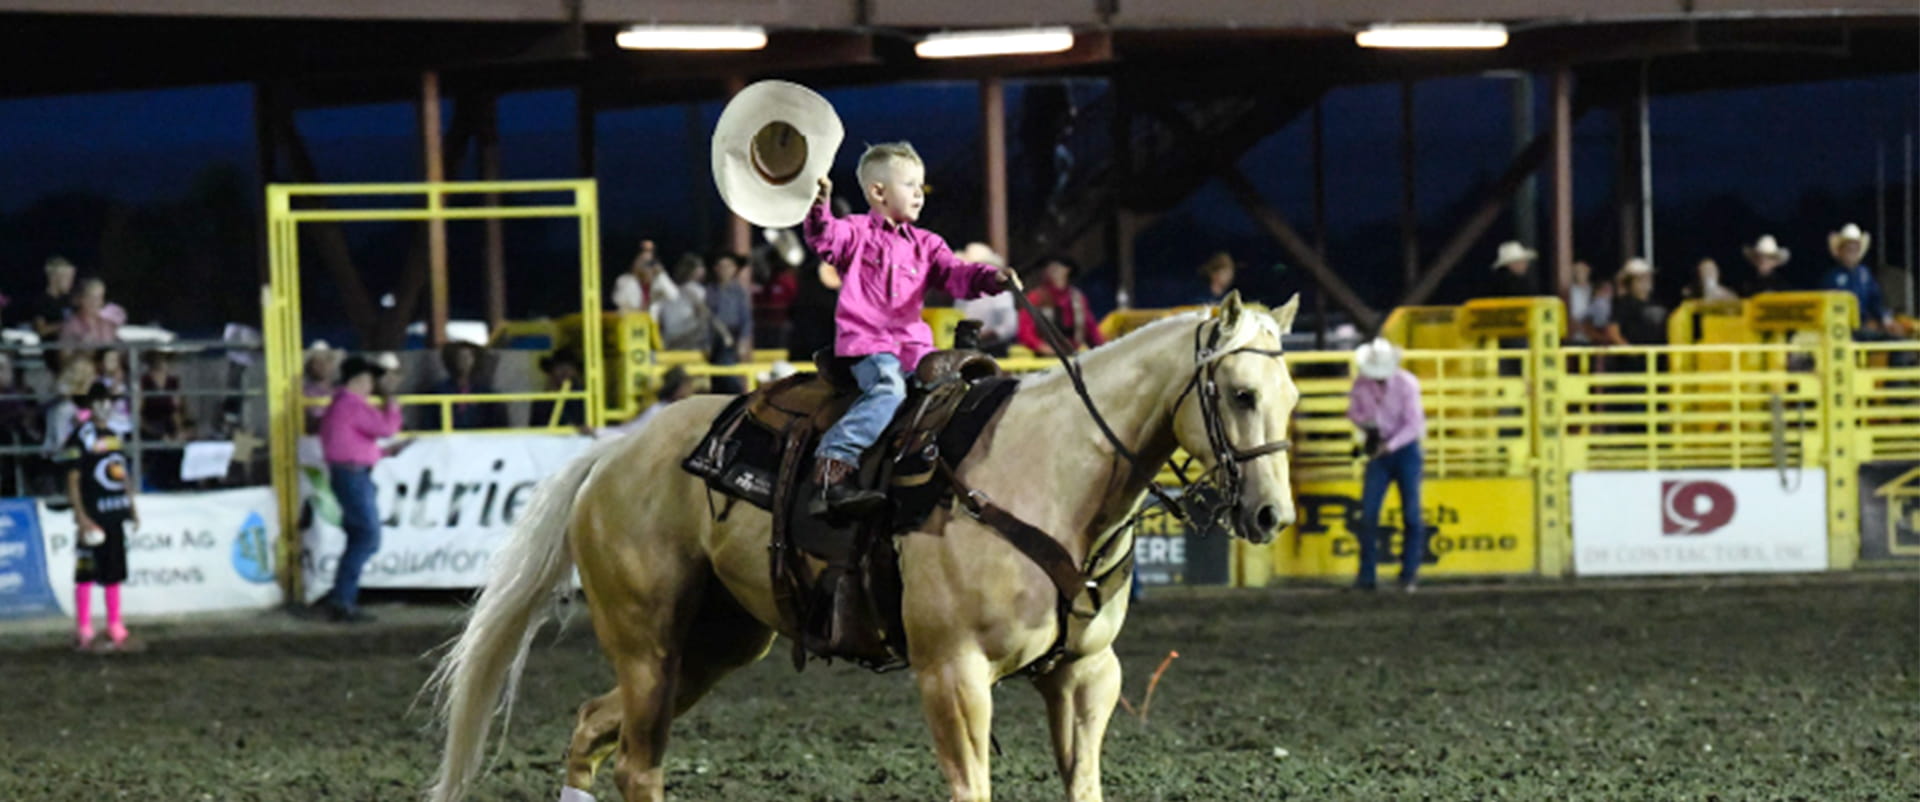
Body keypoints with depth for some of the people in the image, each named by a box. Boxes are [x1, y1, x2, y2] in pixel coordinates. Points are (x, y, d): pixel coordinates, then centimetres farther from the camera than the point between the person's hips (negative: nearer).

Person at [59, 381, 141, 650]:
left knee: (114, 574, 10)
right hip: (92, 516, -7)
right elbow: (73, 481, -11)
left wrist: (132, 507, 18)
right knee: (86, 575, -4)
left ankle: (116, 630, 15)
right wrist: (81, 517, -18)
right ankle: (83, 632, 0)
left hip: (115, 516, 7)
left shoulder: (116, 435, 15)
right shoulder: (80, 437, -8)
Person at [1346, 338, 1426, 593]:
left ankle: (1409, 574, 7)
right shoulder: (1362, 384, -5)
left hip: (1405, 449, -3)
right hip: (1378, 450, 3)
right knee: (1368, 512, -2)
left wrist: (1390, 445, -30)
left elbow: (1413, 425, -17)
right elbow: (1353, 411, 8)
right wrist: (1366, 424, -15)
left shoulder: (1407, 384, -16)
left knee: (1411, 512, -2)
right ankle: (1366, 575, 4)